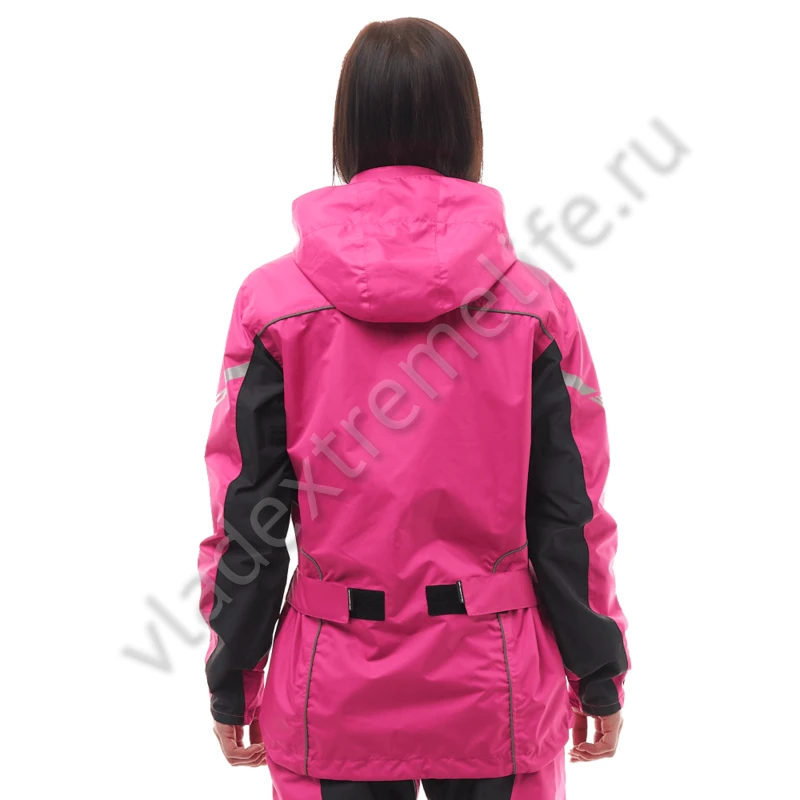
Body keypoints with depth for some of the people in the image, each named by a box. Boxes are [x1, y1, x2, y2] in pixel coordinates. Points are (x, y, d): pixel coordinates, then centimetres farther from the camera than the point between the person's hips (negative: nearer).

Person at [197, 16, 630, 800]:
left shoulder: (275, 302, -8)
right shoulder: (535, 303, -8)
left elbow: (244, 515, -5)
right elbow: (569, 513, -4)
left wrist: (232, 679, 6)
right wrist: (598, 673, 7)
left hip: (331, 694, 0)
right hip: (496, 687, 1)